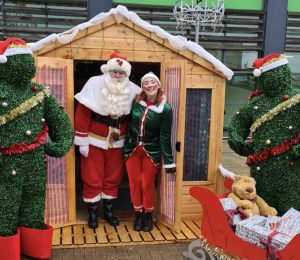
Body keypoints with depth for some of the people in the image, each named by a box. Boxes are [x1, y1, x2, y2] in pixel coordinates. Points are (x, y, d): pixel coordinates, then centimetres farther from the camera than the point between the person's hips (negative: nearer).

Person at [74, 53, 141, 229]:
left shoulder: (132, 90, -7)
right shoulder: (95, 84, -16)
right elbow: (82, 113, -15)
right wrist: (82, 142, -15)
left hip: (117, 143, 3)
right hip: (95, 142, -3)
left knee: (113, 178, 14)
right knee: (92, 180, 6)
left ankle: (108, 210, 31)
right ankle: (93, 213, 22)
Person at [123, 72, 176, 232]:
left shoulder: (165, 109, -11)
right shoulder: (136, 103, -2)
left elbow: (165, 136, -10)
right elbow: (128, 122, 8)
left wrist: (169, 161, -12)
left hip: (152, 151, -3)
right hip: (132, 148, 3)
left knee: (148, 184, 4)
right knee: (134, 182, 8)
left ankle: (148, 215, 26)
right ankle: (138, 214, 26)